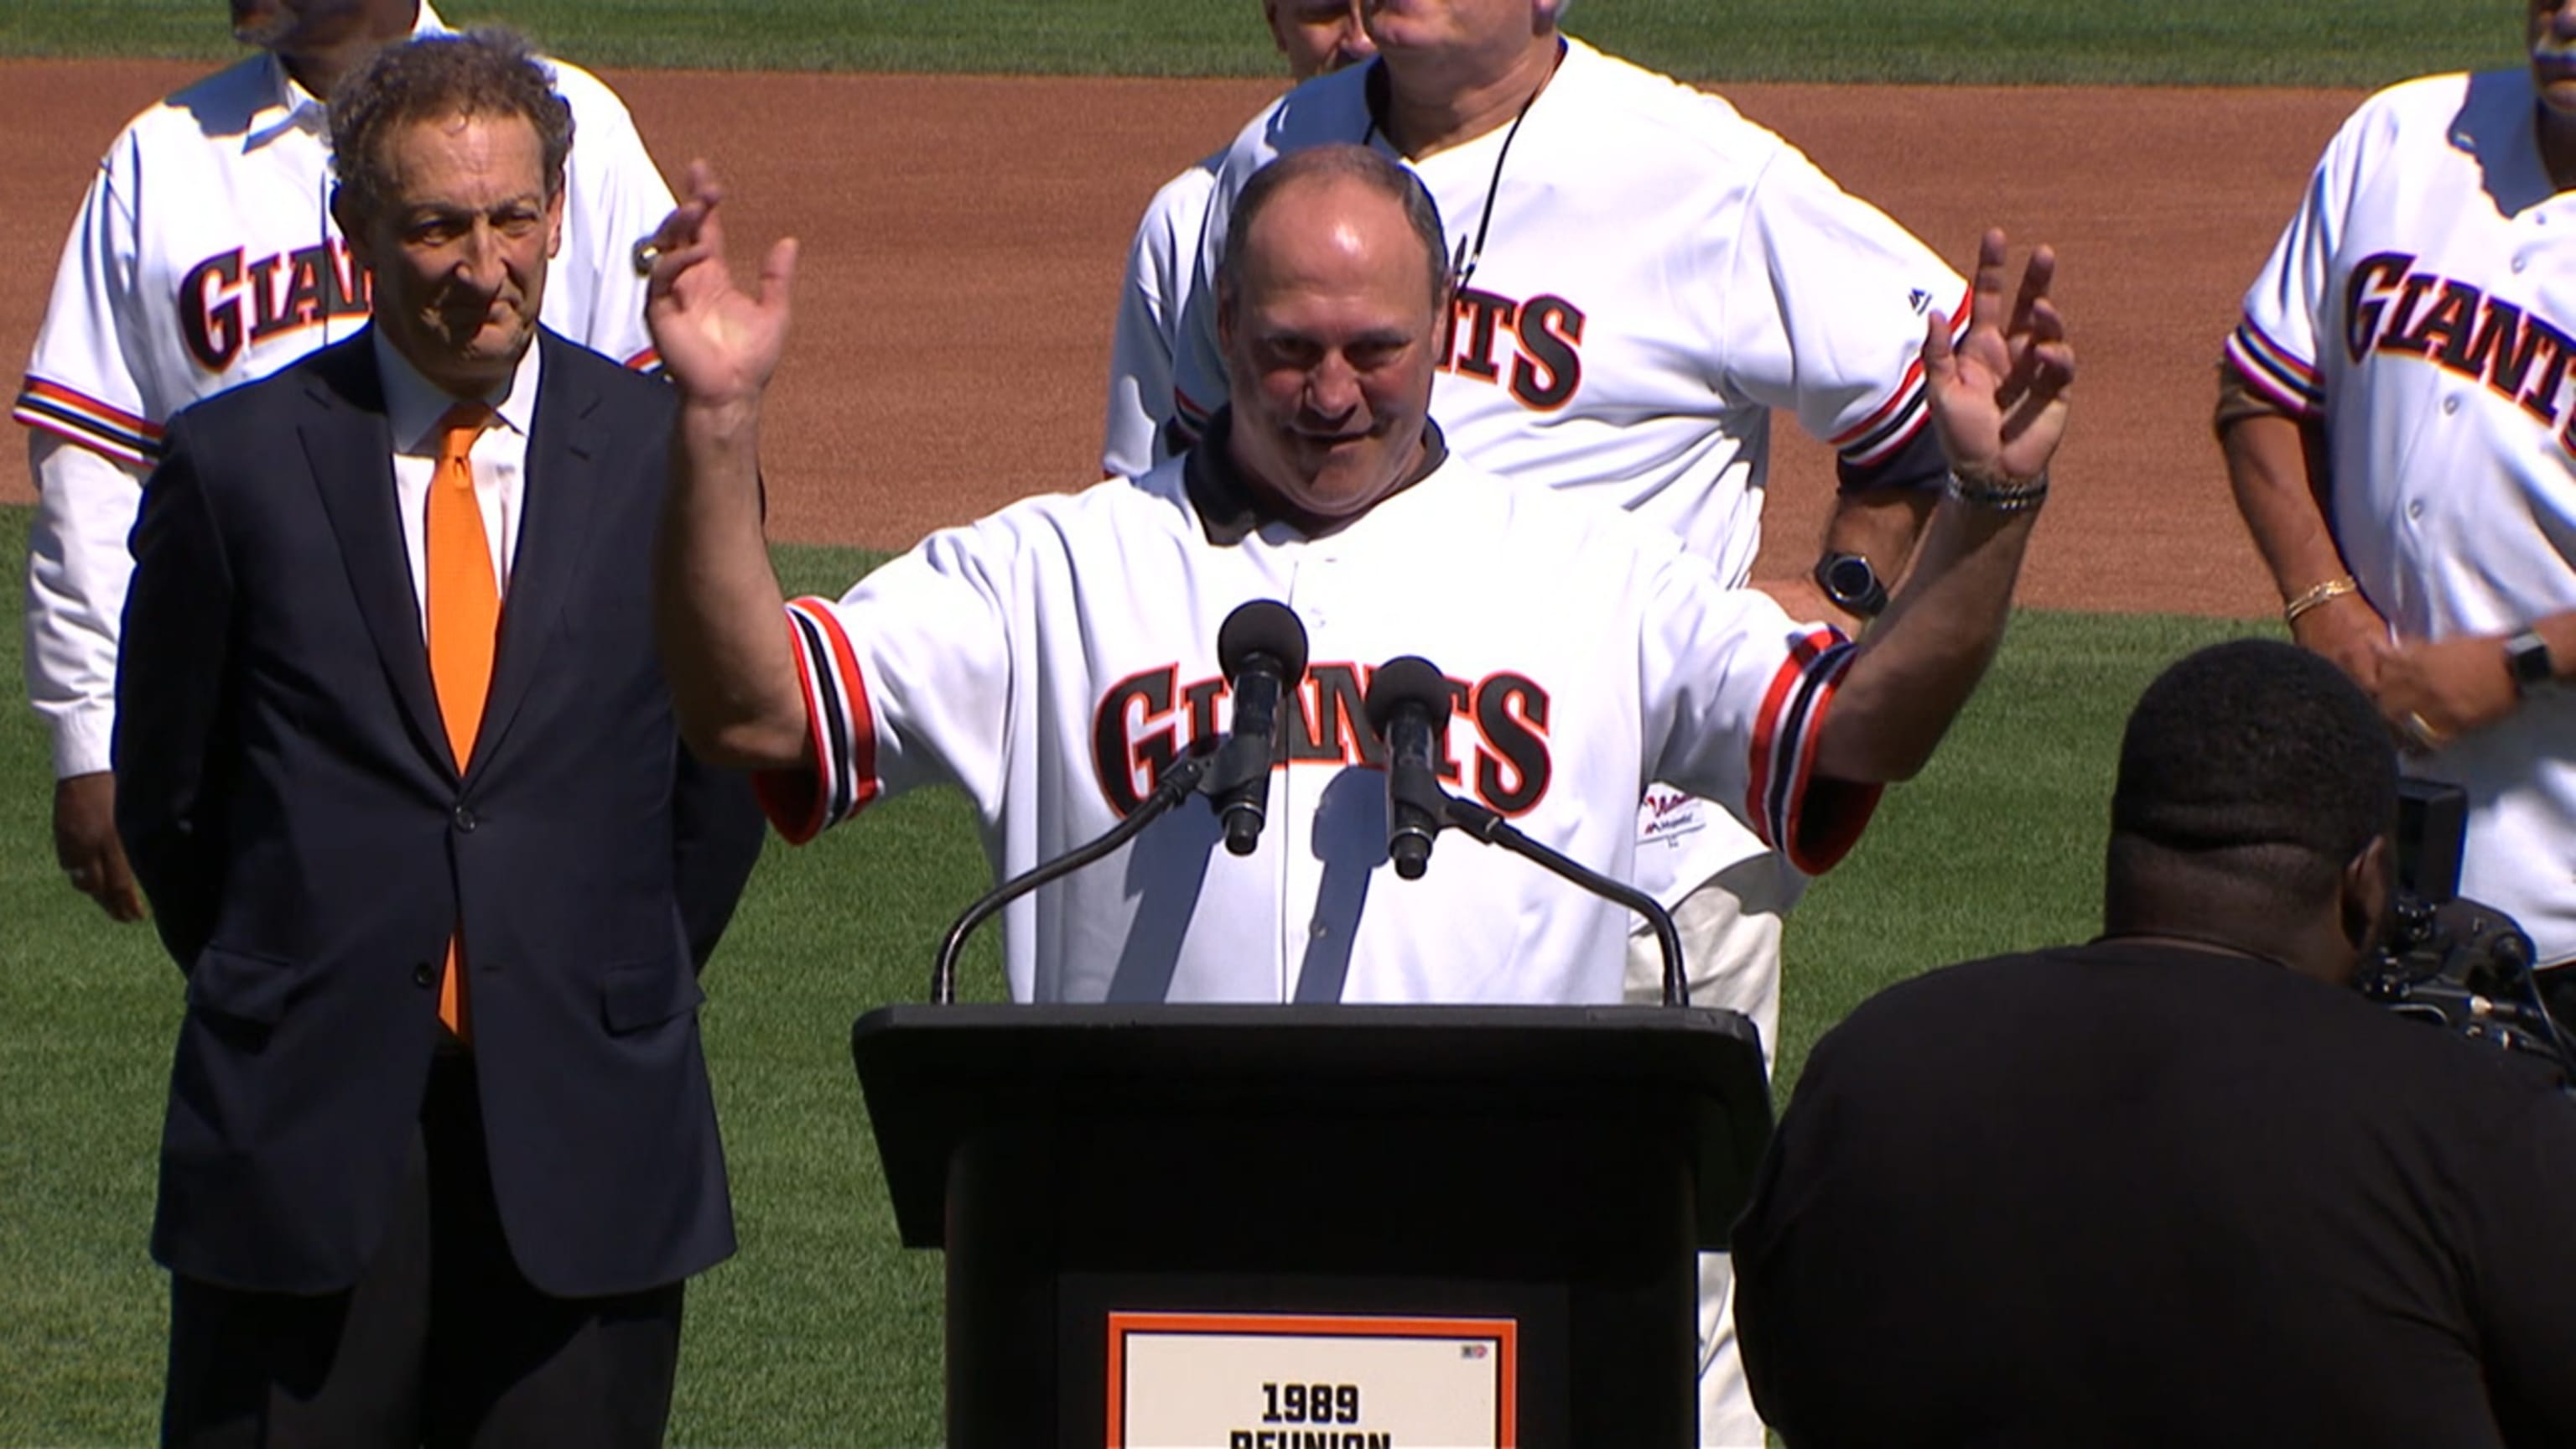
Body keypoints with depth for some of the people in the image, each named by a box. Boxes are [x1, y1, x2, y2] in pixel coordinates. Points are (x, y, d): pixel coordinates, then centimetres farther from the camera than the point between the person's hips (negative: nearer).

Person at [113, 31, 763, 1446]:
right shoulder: (236, 463, 2)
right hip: (301, 1131, -1)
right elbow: (165, 795, 11)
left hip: (583, 1130, 1)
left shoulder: (669, 455, 5)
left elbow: (722, 780, 14)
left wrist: (625, 1000, 12)